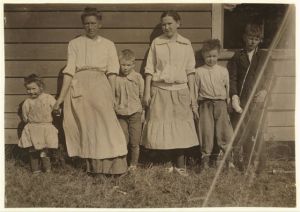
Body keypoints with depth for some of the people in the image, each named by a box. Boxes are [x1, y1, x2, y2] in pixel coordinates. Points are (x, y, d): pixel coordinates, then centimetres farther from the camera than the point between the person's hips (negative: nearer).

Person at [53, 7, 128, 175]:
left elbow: (112, 72, 6)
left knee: (106, 121, -13)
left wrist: (112, 94, -7)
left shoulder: (108, 45, 16)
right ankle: (93, 166, 2)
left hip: (100, 84, 0)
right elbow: (69, 71, 7)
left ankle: (113, 166, -10)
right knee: (85, 125, -3)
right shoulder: (75, 44, 15)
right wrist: (61, 97, -2)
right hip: (78, 87, 1)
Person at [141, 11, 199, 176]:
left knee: (180, 128, 1)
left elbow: (190, 70, 7)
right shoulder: (156, 43, 4)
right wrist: (147, 92, -1)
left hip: (180, 90, 0)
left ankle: (180, 166, 9)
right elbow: (149, 69, 3)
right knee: (161, 127, 0)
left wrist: (191, 92, 1)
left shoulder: (186, 44, 6)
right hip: (160, 90, 0)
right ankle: (168, 164, 12)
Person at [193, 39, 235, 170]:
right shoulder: (199, 72, 4)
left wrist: (228, 101, 10)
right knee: (206, 131, -1)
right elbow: (195, 89, 7)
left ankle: (228, 157, 7)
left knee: (224, 129, -2)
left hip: (220, 103, 1)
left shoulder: (223, 71, 9)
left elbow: (228, 88, 14)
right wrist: (194, 106, 3)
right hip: (205, 104, -1)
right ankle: (205, 157, 10)